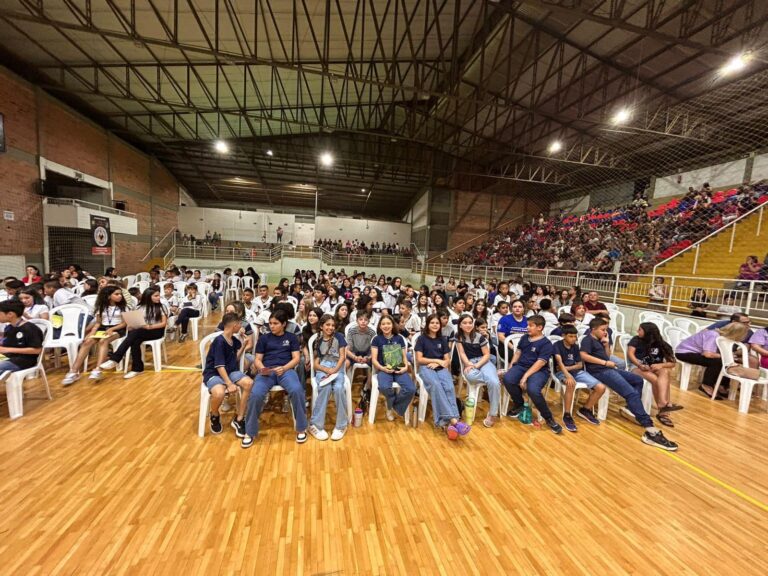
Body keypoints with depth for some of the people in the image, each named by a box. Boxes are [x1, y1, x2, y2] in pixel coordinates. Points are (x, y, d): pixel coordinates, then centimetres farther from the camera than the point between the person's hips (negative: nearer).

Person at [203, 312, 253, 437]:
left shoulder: (234, 340, 4)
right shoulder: (219, 341, -19)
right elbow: (219, 366, -23)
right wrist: (230, 384, -28)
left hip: (230, 371, 7)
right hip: (213, 373, -6)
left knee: (249, 383, -21)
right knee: (219, 393, -37)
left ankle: (239, 419, -8)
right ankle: (214, 415, 0)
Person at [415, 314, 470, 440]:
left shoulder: (443, 339, 16)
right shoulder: (421, 339, 6)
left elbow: (447, 360, 11)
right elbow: (419, 359, -1)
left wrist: (437, 364, -9)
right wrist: (437, 360, -5)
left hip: (441, 368, 3)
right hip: (425, 368, -3)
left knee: (449, 387, -30)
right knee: (436, 385, -36)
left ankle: (447, 423, -40)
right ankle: (453, 420, -42)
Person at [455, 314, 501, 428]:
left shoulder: (479, 336, -3)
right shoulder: (458, 336, 3)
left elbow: (487, 355, -2)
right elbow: (462, 353, 1)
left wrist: (476, 365, -16)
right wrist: (469, 365, -17)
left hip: (483, 361, 0)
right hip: (469, 363, 1)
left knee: (494, 383, -29)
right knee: (471, 376, -38)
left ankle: (492, 414, -12)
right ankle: (495, 376, -9)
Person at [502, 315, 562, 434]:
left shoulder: (546, 343, -6)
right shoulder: (524, 338, 14)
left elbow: (540, 363, -14)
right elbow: (518, 352, 18)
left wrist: (525, 376, -21)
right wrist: (511, 367, 3)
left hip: (539, 370, -5)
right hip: (521, 366, 5)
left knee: (533, 390, -35)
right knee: (507, 379, -26)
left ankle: (548, 418, -7)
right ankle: (519, 404, 3)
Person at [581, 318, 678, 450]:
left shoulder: (599, 340, 22)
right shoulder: (588, 339, -8)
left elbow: (607, 356, 21)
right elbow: (583, 355, -24)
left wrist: (606, 344, 9)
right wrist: (605, 362, -18)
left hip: (608, 369, 11)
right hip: (600, 371, -11)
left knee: (638, 380, 20)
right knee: (632, 393, -20)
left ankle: (632, 409, 15)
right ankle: (650, 430, -25)